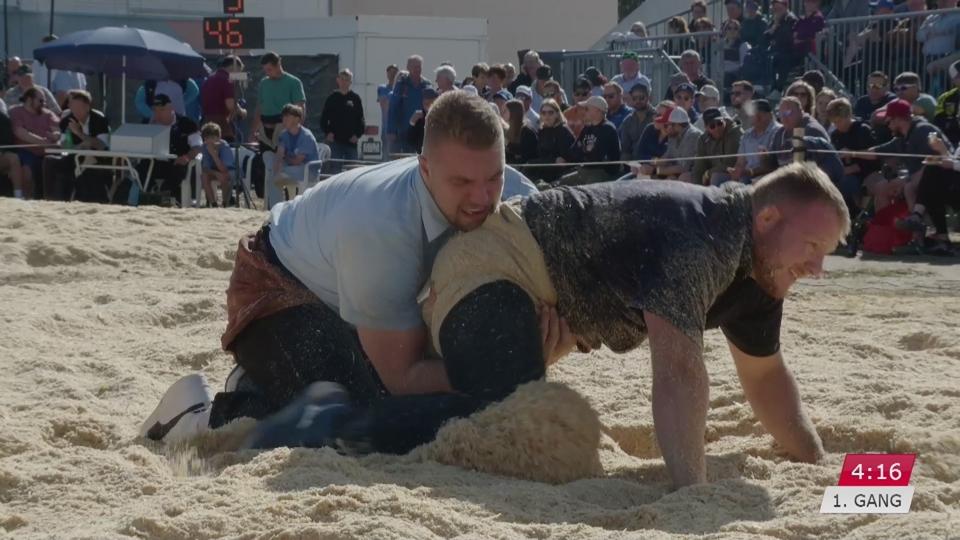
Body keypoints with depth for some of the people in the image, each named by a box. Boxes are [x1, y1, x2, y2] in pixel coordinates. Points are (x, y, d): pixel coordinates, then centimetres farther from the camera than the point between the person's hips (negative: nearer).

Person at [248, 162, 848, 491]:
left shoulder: (753, 268, 5)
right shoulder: (697, 236, -26)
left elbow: (765, 375, 18)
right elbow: (679, 368, -37)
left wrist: (818, 465, 9)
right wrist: (690, 489, -43)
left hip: (538, 300, 11)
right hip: (494, 267, -11)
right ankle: (336, 423, -21)